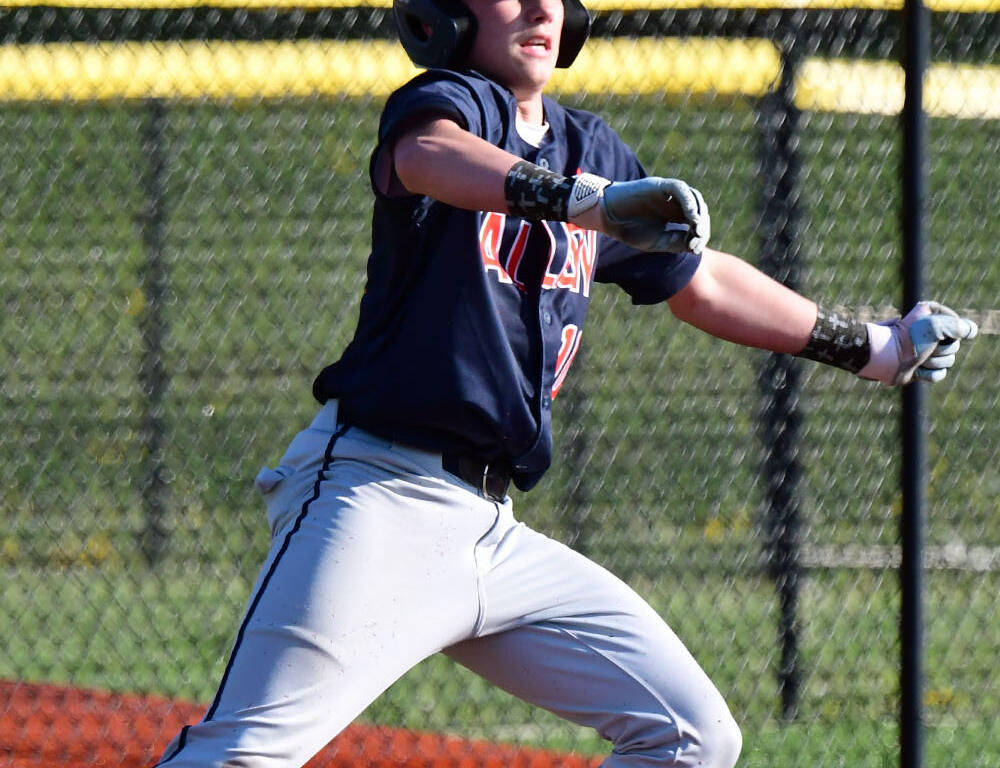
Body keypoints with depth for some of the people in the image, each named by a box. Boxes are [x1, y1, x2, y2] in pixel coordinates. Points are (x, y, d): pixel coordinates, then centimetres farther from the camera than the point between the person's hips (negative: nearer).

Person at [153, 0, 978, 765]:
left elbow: (699, 282, 32)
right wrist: (586, 200, -48)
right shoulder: (453, 100, -4)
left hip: (492, 534, 8)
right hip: (379, 494, -8)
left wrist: (871, 348, 35)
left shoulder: (592, 151, 17)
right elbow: (425, 154, -31)